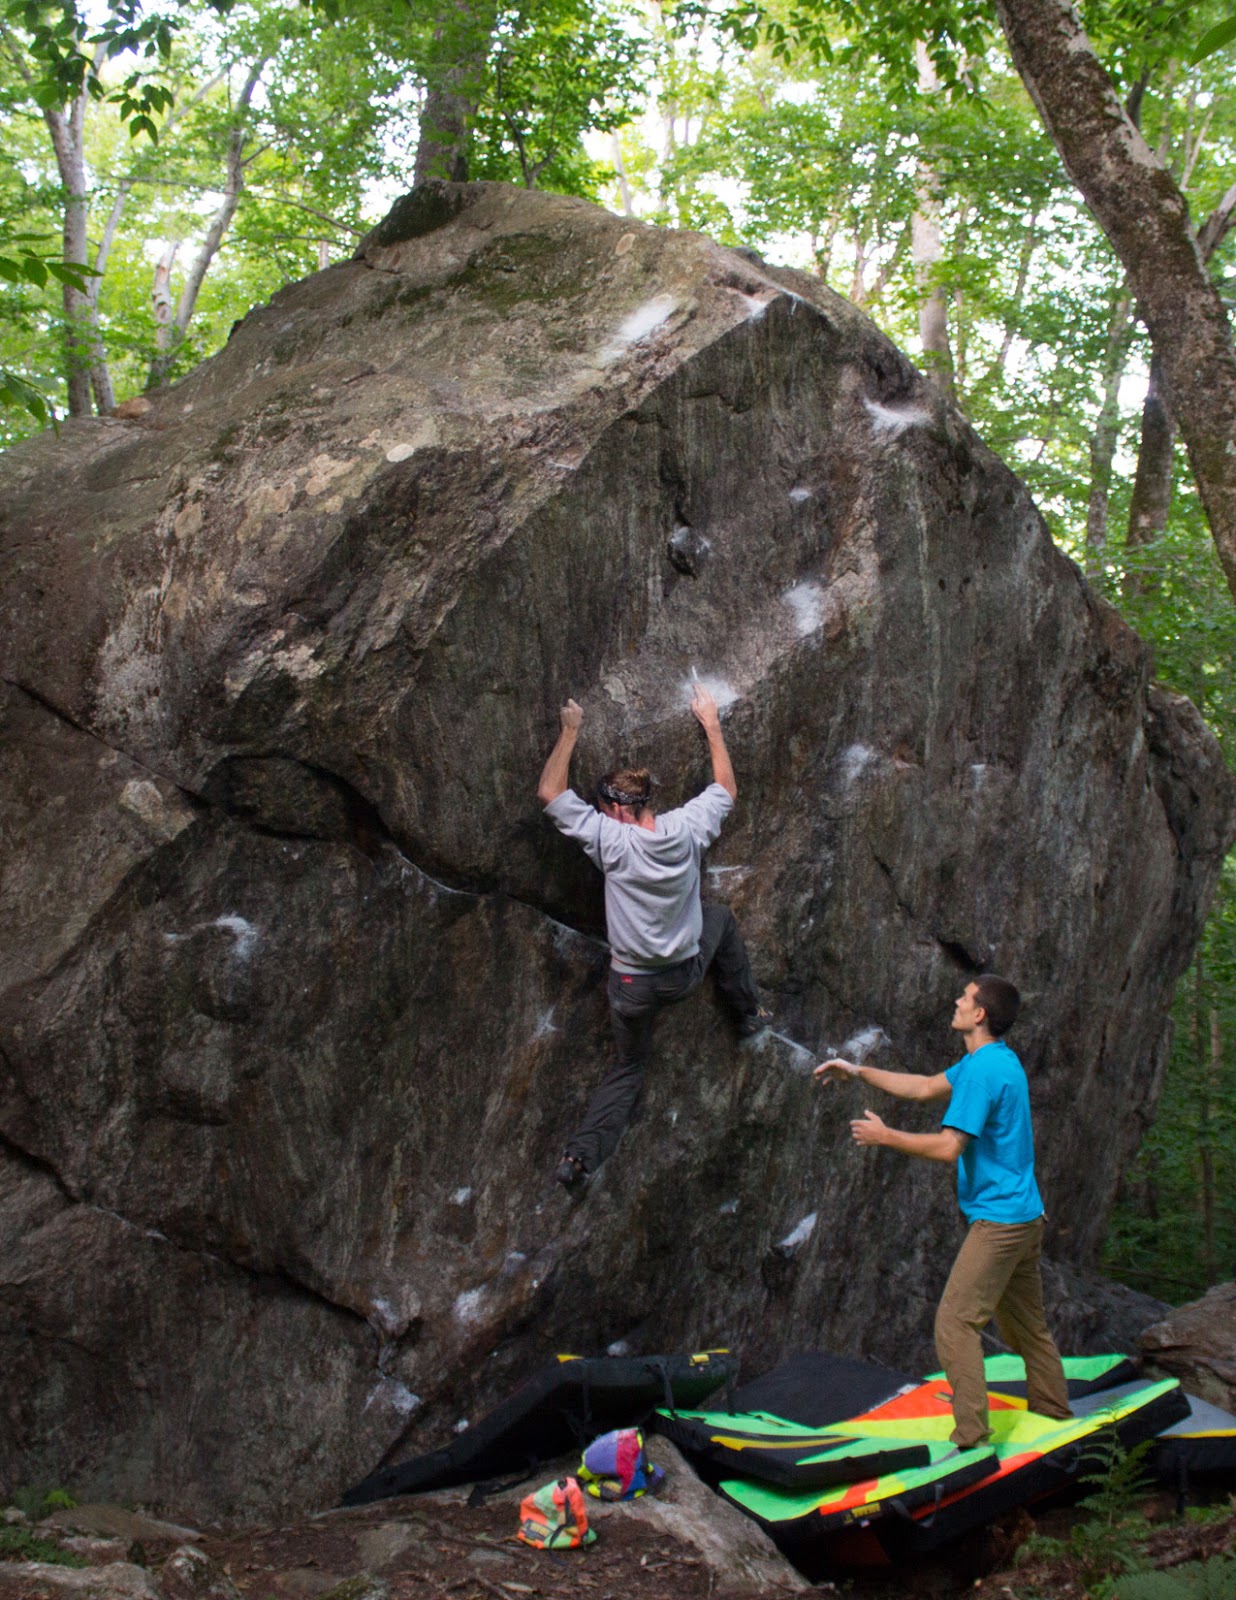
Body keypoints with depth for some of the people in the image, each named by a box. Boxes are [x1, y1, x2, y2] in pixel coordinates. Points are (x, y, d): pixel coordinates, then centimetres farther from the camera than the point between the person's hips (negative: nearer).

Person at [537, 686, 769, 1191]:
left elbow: (550, 792, -15)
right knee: (721, 918, 32)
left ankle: (581, 1153, 8)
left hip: (632, 986, -2)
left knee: (628, 1068, 20)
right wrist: (711, 723, 14)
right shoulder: (687, 828, -15)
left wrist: (570, 731, -6)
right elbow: (726, 788, 6)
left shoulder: (612, 841, -23)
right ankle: (750, 1013, 39)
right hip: (688, 974, 2)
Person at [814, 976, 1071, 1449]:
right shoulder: (995, 1059, 13)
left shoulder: (983, 1070, -20)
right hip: (1025, 1215, 10)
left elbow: (948, 1147, -23)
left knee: (955, 1323, -10)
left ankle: (972, 1442, -11)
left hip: (998, 1221, -10)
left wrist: (884, 1136, -10)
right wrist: (858, 1072, 20)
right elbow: (924, 1088, 22)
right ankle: (1055, 1419, 28)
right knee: (1027, 1325, 18)